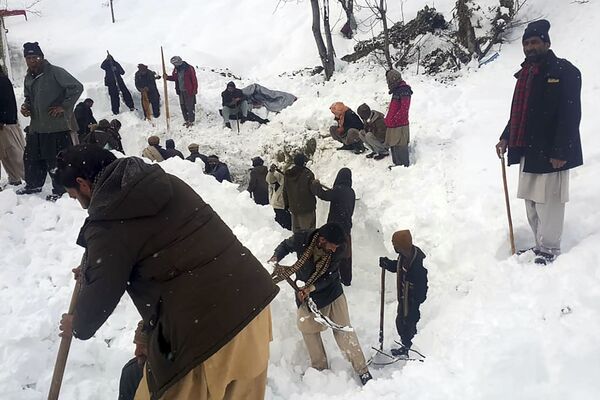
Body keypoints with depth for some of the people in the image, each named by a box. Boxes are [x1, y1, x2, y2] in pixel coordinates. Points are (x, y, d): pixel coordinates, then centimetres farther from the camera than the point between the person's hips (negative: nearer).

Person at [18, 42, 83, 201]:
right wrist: (26, 106, 6)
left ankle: (59, 190, 9)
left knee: (55, 159, -4)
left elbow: (77, 87, -15)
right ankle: (33, 185, 33)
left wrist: (63, 107, -15)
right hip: (36, 126, 8)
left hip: (57, 126, -8)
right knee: (31, 157, 15)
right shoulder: (28, 78, 14)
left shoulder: (55, 72, -10)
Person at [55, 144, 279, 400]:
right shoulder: (163, 182, 13)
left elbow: (101, 294, 0)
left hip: (207, 329, -8)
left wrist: (78, 327, 24)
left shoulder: (106, 225, -10)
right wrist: (92, 269, 39)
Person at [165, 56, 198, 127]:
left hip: (189, 91, -7)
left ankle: (191, 121, 7)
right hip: (181, 91, 7)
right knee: (183, 106, 13)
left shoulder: (189, 68, -14)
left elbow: (194, 80, -13)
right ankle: (187, 120, 25)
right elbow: (174, 77, 21)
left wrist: (194, 90, -14)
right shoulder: (176, 69, 7)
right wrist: (167, 77, 2)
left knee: (190, 107, -3)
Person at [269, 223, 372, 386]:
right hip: (305, 294, 1)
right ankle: (320, 368, 29)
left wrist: (311, 288, -28)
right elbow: (286, 246, -3)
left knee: (344, 330, 1)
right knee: (309, 331, 8)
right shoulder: (301, 239, -25)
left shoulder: (336, 248, -22)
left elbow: (331, 276, -18)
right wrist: (275, 259, -19)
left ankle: (362, 370, 14)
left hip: (332, 292, -1)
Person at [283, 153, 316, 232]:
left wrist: (287, 205, 21)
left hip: (293, 208, 6)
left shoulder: (288, 175, 5)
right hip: (307, 208, -6)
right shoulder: (307, 174, -15)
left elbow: (285, 192, 12)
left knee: (296, 230, 16)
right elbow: (313, 189, -10)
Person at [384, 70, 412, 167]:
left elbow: (404, 108, -21)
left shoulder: (404, 90, -13)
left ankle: (404, 166, 0)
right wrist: (388, 119, 18)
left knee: (400, 148, -7)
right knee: (393, 146, 17)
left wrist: (394, 120, -21)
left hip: (400, 126, -10)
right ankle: (397, 164, 28)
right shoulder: (397, 90, 17)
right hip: (393, 126, 10)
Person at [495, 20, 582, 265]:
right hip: (528, 151, 8)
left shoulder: (565, 72, -9)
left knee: (548, 204, -3)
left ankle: (549, 251, 9)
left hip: (550, 152, -8)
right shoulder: (526, 73, 14)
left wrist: (560, 152, -21)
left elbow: (570, 115, -16)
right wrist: (506, 138, 11)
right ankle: (540, 246, 24)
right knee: (531, 204, 12)